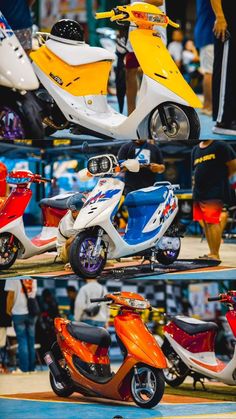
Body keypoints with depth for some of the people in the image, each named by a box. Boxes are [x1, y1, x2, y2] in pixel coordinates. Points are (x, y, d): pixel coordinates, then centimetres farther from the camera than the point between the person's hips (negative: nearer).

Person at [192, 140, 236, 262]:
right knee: (205, 223, 9)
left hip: (215, 193, -8)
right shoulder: (196, 150, 18)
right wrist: (195, 184, 15)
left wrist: (220, 178, -1)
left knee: (212, 222, -15)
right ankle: (212, 253, 15)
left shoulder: (221, 146, -4)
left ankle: (215, 255, -15)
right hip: (200, 192, 8)